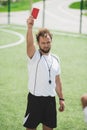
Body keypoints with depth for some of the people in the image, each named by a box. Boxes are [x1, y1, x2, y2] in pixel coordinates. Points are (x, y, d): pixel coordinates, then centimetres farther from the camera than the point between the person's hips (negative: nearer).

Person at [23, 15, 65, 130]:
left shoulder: (55, 59, 9)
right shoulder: (34, 56, -8)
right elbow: (29, 43, -29)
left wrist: (61, 98, 13)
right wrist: (30, 27, -46)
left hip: (51, 99, 5)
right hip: (35, 99, -5)